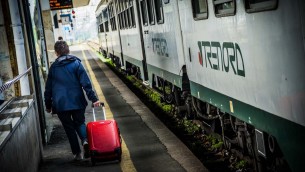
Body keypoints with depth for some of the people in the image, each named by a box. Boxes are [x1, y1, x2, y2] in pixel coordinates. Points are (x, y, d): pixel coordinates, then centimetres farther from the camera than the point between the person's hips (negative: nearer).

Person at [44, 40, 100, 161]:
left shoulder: (53, 67, 5)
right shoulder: (76, 63, -1)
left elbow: (48, 88, 10)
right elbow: (86, 83, -8)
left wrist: (48, 105, 19)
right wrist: (93, 98, -9)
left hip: (60, 104, 1)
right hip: (77, 101, 0)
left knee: (69, 127, 10)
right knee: (80, 122, 15)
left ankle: (77, 153, 9)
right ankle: (85, 140, -14)